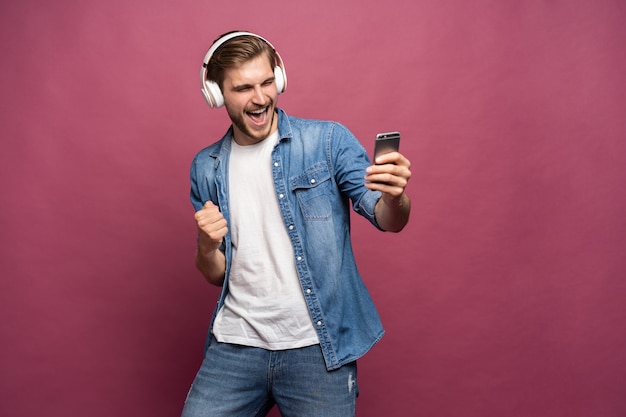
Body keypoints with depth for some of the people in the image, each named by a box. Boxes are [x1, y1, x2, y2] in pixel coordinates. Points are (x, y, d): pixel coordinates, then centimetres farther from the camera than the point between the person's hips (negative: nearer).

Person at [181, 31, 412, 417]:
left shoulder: (327, 141, -3)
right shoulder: (208, 168, 6)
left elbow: (389, 221, -9)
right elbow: (215, 274, 12)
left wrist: (394, 197, -32)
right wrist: (207, 246, -11)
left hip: (317, 345, -2)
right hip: (236, 342, 3)